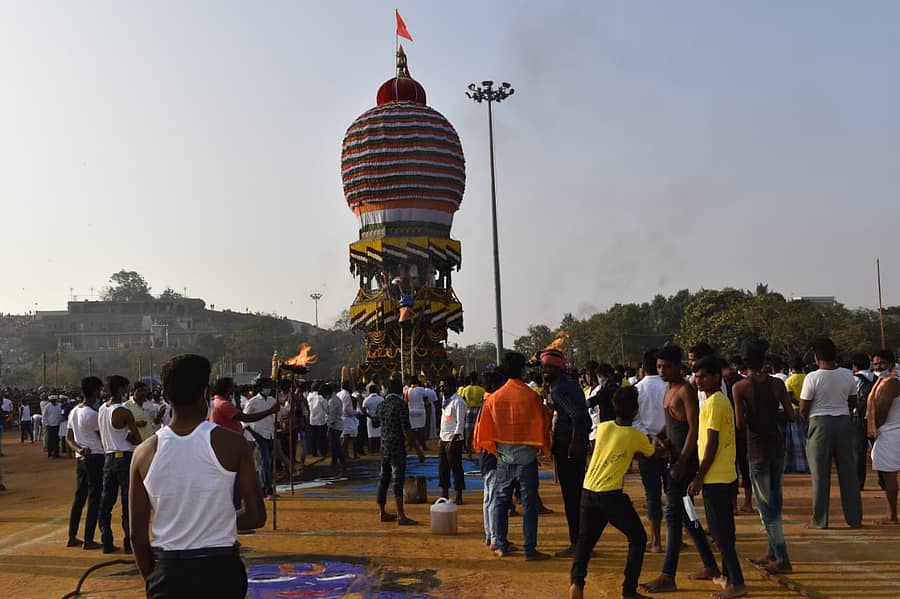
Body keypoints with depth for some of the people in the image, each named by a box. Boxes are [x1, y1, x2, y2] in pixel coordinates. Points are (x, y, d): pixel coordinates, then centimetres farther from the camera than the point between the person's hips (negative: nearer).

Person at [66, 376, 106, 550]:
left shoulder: (73, 412, 11)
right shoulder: (92, 414, -15)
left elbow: (69, 438, 13)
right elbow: (102, 437, -8)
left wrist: (78, 449, -1)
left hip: (80, 458, 8)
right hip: (95, 458, -8)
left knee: (79, 497, 15)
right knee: (94, 499, -3)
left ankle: (72, 537, 21)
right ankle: (88, 540, 0)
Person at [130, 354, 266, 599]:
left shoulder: (144, 453, -4)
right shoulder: (230, 443, -10)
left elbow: (139, 534, 1)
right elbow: (256, 517, -8)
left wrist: (151, 579, 14)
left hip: (167, 572, 2)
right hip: (219, 570, -2)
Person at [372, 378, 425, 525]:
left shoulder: (381, 406, 8)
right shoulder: (401, 405, -13)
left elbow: (375, 424, 23)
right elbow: (407, 430, -18)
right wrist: (418, 450, -14)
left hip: (384, 447, 8)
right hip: (397, 448, -7)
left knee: (383, 479, 14)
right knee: (398, 480, -8)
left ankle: (382, 513, 22)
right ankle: (401, 517, -8)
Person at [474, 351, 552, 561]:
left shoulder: (494, 397, -2)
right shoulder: (530, 396, -11)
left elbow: (484, 427, 3)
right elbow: (542, 424, -6)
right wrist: (545, 448, 10)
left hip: (503, 456, 3)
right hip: (526, 456, -3)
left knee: (501, 501, 14)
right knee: (529, 503, 2)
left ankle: (502, 546, 19)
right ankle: (530, 550, 4)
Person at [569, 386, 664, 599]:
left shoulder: (602, 428, 5)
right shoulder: (637, 437, -4)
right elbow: (654, 454, 17)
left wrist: (653, 447, 32)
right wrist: (659, 447, 42)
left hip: (588, 492, 4)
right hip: (611, 496, -4)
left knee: (585, 540, 18)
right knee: (638, 539, 15)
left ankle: (576, 581, -3)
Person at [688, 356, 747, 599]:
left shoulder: (714, 403, -16)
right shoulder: (722, 400, 13)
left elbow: (712, 444, -19)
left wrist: (699, 478, -16)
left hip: (715, 477, -10)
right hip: (726, 476, 10)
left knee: (720, 530, -5)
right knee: (724, 528, 17)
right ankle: (727, 575, 26)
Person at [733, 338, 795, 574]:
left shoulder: (740, 388, -13)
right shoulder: (777, 384, -3)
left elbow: (740, 425, -16)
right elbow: (790, 416, -2)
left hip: (757, 449, -4)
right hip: (778, 446, 5)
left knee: (766, 504, 3)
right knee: (776, 500, 17)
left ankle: (782, 560, 4)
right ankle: (773, 552, 27)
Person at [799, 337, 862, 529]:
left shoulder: (812, 377, -13)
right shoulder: (847, 374, -1)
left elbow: (803, 408, -8)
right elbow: (852, 401, 11)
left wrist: (809, 419, 12)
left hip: (820, 424, -4)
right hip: (844, 422, 4)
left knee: (820, 473, 3)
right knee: (848, 471, 11)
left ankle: (819, 520, 7)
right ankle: (854, 518, 16)